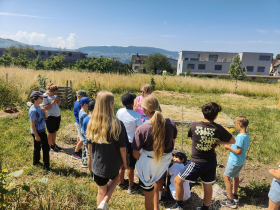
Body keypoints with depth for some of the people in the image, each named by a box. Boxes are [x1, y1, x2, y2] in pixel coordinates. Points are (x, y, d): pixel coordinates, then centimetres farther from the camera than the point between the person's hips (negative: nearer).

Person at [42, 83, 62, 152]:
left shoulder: (54, 95, 9)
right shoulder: (45, 96, -13)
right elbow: (45, 107, -20)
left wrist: (59, 101, -3)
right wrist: (53, 102, -24)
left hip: (57, 115, 7)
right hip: (50, 117, -7)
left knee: (55, 131, 15)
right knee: (50, 132, 5)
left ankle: (54, 144, 28)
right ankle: (50, 146, 20)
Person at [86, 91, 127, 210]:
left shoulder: (92, 123, -13)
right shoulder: (117, 124, -24)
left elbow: (90, 143, 1)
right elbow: (122, 147, -15)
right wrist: (124, 162, 2)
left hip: (98, 163, 2)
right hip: (114, 163, -2)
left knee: (102, 190, 23)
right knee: (115, 177, 31)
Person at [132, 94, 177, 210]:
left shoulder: (141, 129, -28)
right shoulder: (171, 123, -16)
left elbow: (136, 154, -16)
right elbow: (173, 143, 1)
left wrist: (140, 160, 7)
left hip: (148, 163, -5)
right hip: (165, 161, 5)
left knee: (148, 193, 19)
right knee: (156, 180, 35)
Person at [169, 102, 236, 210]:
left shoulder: (194, 125, -17)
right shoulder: (218, 128, -13)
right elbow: (232, 141, 1)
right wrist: (216, 142, 2)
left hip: (197, 162, -3)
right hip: (211, 162, 4)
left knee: (178, 180, 14)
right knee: (208, 187, 22)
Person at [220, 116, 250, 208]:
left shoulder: (240, 137, -27)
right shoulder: (246, 136, 1)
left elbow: (238, 151, -28)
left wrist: (229, 147, -16)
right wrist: (230, 146, 5)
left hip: (235, 161, -9)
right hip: (241, 161, 9)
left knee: (226, 177, 2)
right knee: (235, 176, 25)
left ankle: (230, 201, 8)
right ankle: (234, 195, 43)